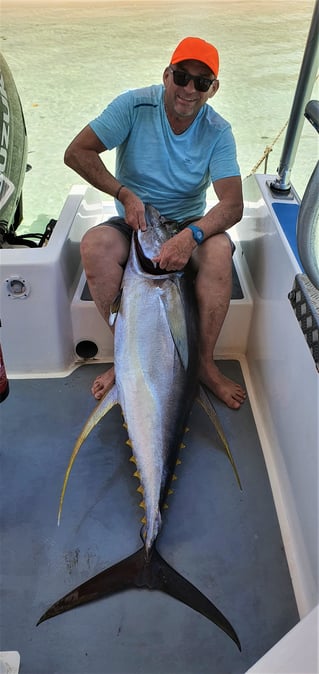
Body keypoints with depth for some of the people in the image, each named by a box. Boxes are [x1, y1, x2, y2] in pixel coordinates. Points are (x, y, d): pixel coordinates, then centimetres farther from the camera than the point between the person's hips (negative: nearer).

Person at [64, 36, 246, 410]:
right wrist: (125, 193, -20)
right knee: (94, 245, -32)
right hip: (133, 223, 0)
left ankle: (205, 362, -17)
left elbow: (233, 204, -17)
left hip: (189, 223, 0)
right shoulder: (135, 105, -9)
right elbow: (76, 152, -10)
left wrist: (192, 235, -36)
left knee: (219, 249, -33)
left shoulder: (218, 131, -8)